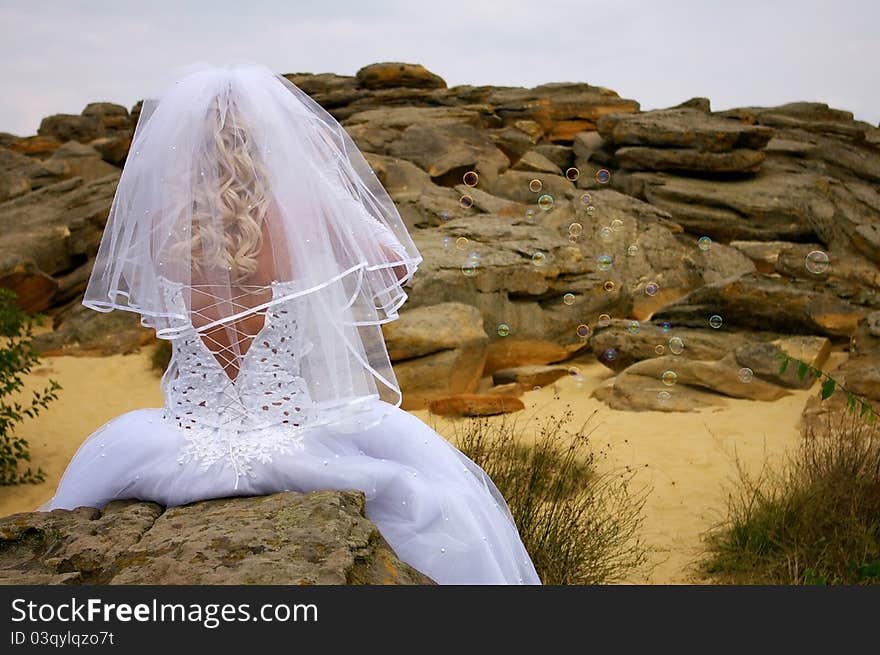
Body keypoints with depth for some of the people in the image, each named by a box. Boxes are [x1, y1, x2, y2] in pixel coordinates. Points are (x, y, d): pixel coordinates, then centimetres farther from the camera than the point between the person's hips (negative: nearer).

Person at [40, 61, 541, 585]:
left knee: (108, 452, 36)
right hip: (287, 442, -2)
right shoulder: (302, 210, -13)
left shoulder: (160, 222, -6)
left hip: (185, 449, 3)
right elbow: (396, 266, 1)